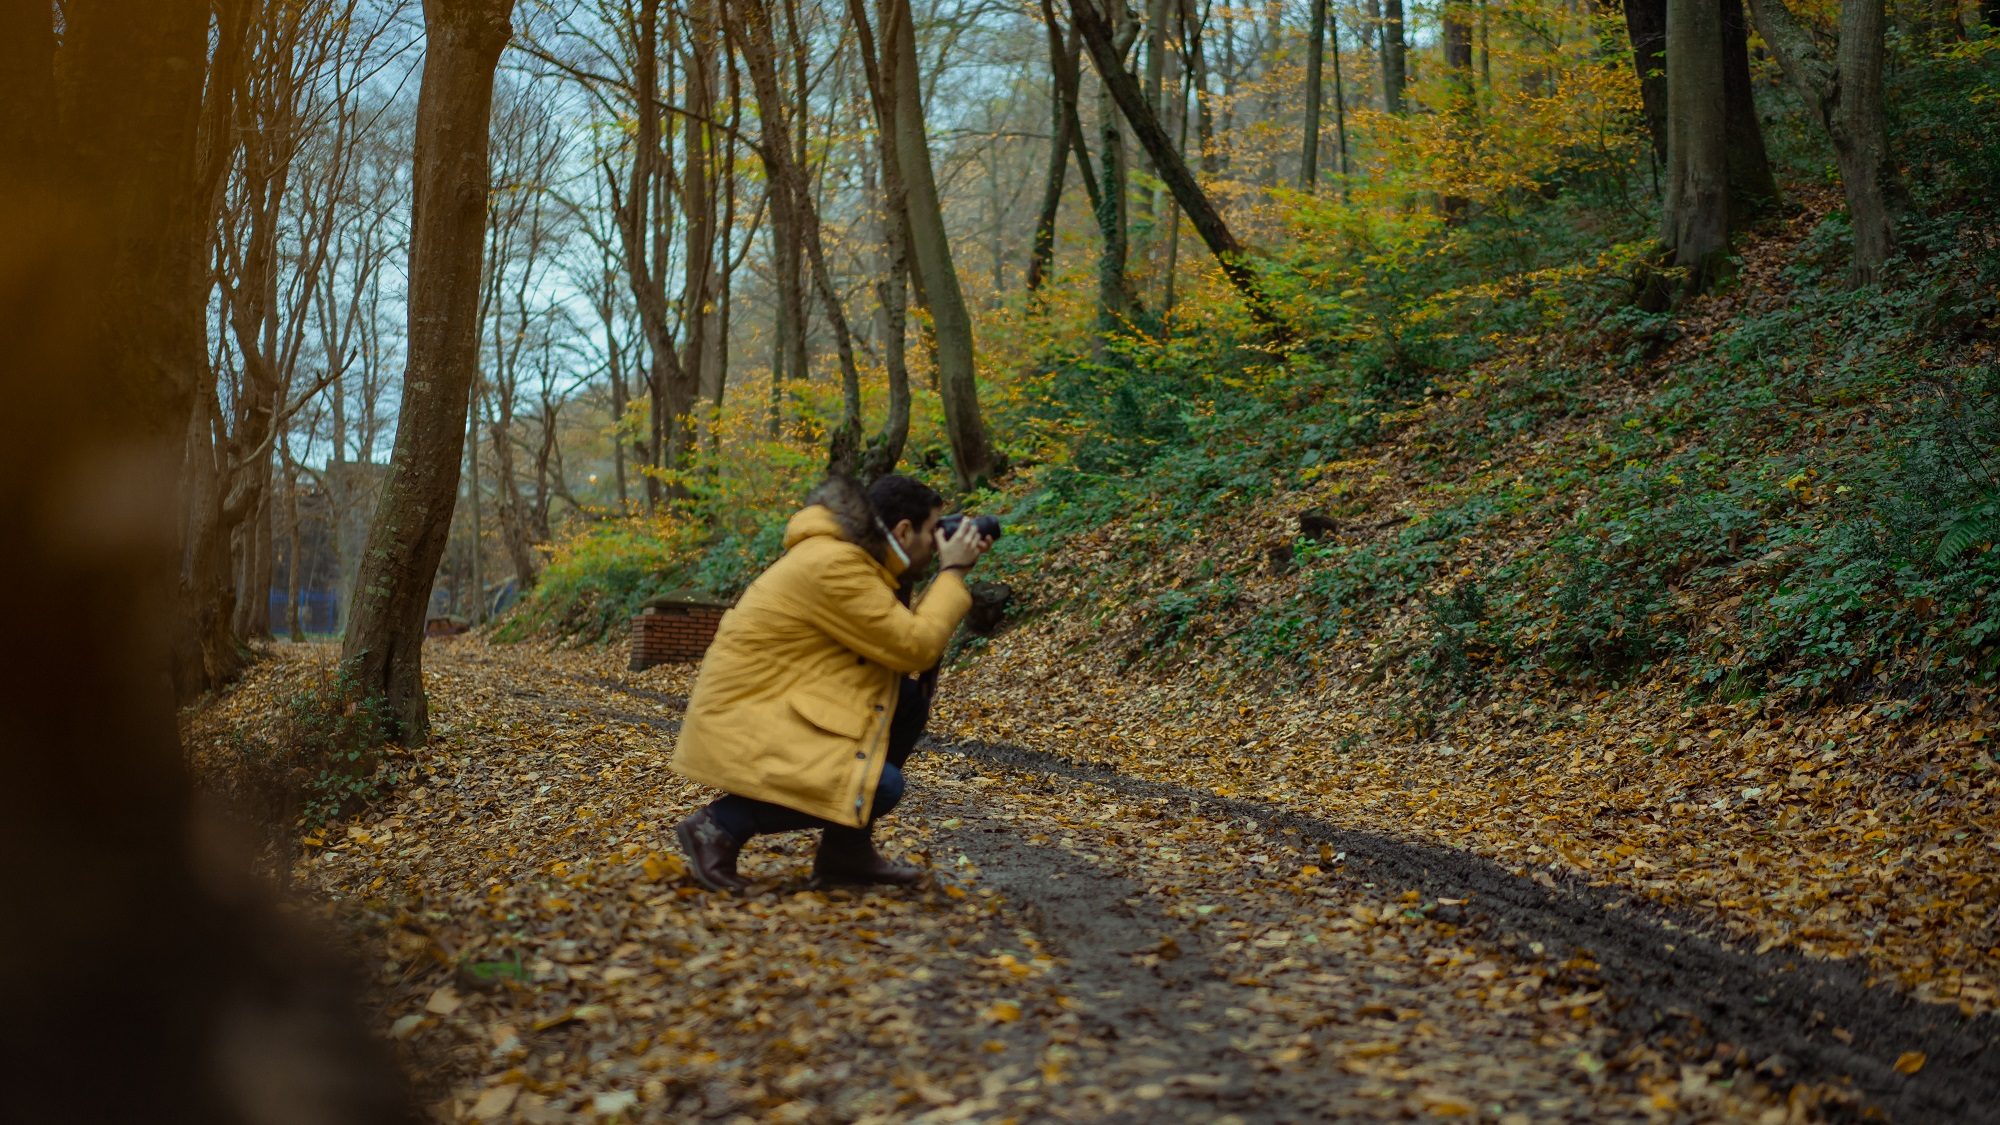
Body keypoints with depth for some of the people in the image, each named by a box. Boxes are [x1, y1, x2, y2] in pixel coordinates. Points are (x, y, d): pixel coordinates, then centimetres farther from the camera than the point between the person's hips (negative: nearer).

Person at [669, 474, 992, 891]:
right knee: (878, 787, -22)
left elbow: (906, 632, 13)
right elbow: (915, 647, -20)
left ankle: (848, 849, 7)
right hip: (746, 721, -10)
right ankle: (722, 823, -8)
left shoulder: (850, 555, 9)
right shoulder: (835, 565, -21)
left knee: (911, 693, 4)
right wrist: (953, 572, -10)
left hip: (781, 701, 10)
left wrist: (952, 575, 5)